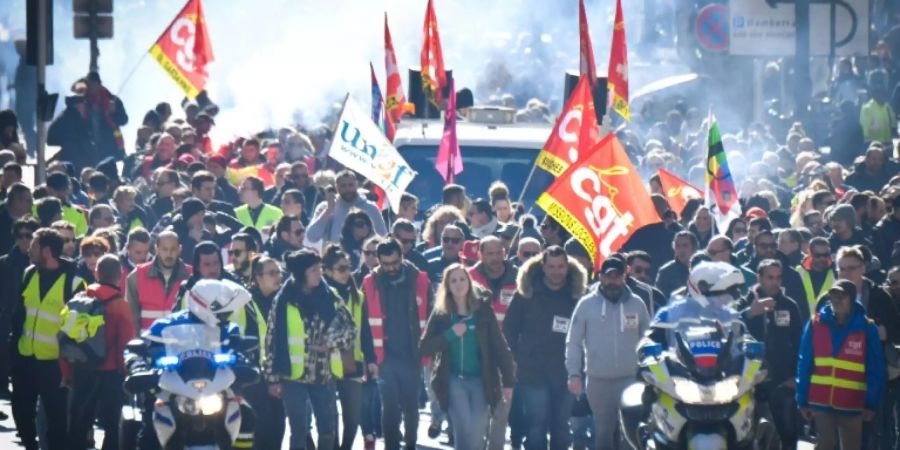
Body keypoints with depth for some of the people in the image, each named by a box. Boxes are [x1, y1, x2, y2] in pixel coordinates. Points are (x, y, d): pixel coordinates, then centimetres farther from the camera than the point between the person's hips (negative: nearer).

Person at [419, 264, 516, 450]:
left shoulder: (483, 309, 0)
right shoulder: (441, 314, 1)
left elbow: (499, 346, 1)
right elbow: (423, 348, -2)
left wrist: (508, 382, -2)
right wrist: (450, 334, -15)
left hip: (480, 380, 1)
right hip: (454, 380, -1)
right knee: (465, 432, -15)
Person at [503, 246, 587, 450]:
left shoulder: (576, 295, 3)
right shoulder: (527, 294, -1)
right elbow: (509, 329, 3)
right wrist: (517, 358, -3)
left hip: (565, 374, 2)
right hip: (533, 373, -2)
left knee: (561, 429, 10)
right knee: (536, 427, -4)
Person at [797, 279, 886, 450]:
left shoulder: (866, 328, -5)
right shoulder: (816, 324, -1)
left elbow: (876, 370, -3)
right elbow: (804, 365, 1)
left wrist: (871, 403, -9)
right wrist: (803, 400, -2)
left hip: (853, 405, -1)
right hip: (821, 402, 1)